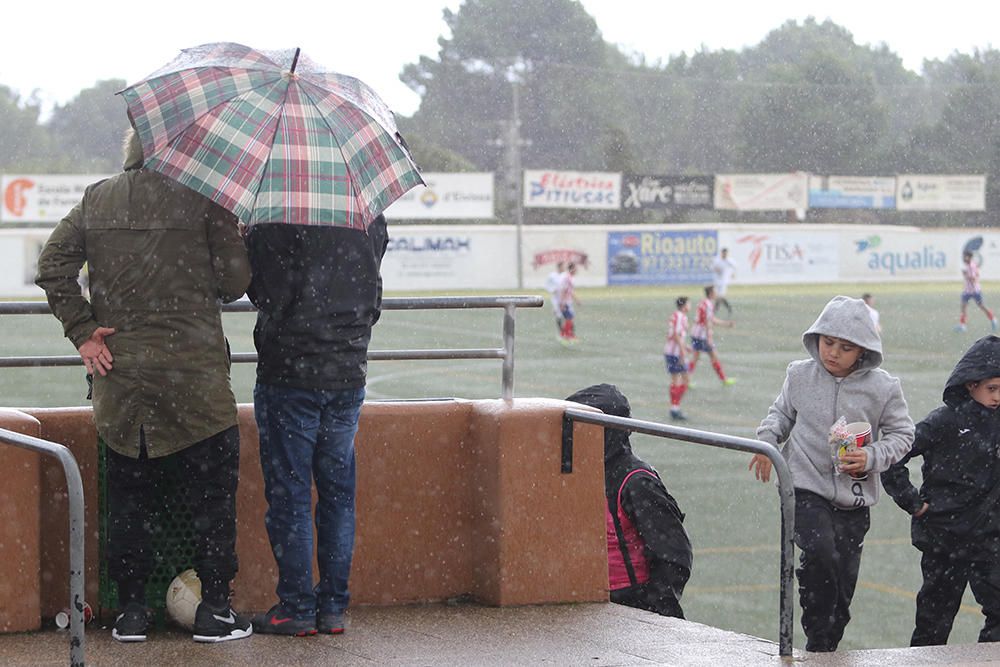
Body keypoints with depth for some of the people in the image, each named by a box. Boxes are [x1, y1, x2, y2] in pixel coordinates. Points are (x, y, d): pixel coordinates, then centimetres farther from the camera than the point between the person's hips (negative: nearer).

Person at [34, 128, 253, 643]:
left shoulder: (97, 200, 7)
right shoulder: (204, 198, -4)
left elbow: (52, 266, 1)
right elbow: (236, 281, -5)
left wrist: (82, 331, 1)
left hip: (119, 375, 4)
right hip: (193, 373, -3)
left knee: (127, 499, 11)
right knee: (211, 494, 5)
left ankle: (130, 610, 12)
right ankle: (214, 610, 3)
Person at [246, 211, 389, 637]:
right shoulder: (371, 214, 3)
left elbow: (261, 287, -12)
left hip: (290, 372, -5)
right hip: (349, 372, 5)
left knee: (288, 492, 2)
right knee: (338, 490, 10)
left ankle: (296, 607, 3)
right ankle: (333, 606, 13)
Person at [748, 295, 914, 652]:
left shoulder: (882, 388, -6)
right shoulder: (800, 375, -2)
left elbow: (902, 433, 3)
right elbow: (782, 413, 15)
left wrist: (872, 457, -13)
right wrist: (766, 442, -4)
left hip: (854, 497, 1)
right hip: (806, 486, -1)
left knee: (844, 576, 7)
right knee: (819, 550, -26)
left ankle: (826, 649, 26)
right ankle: (818, 640, -15)